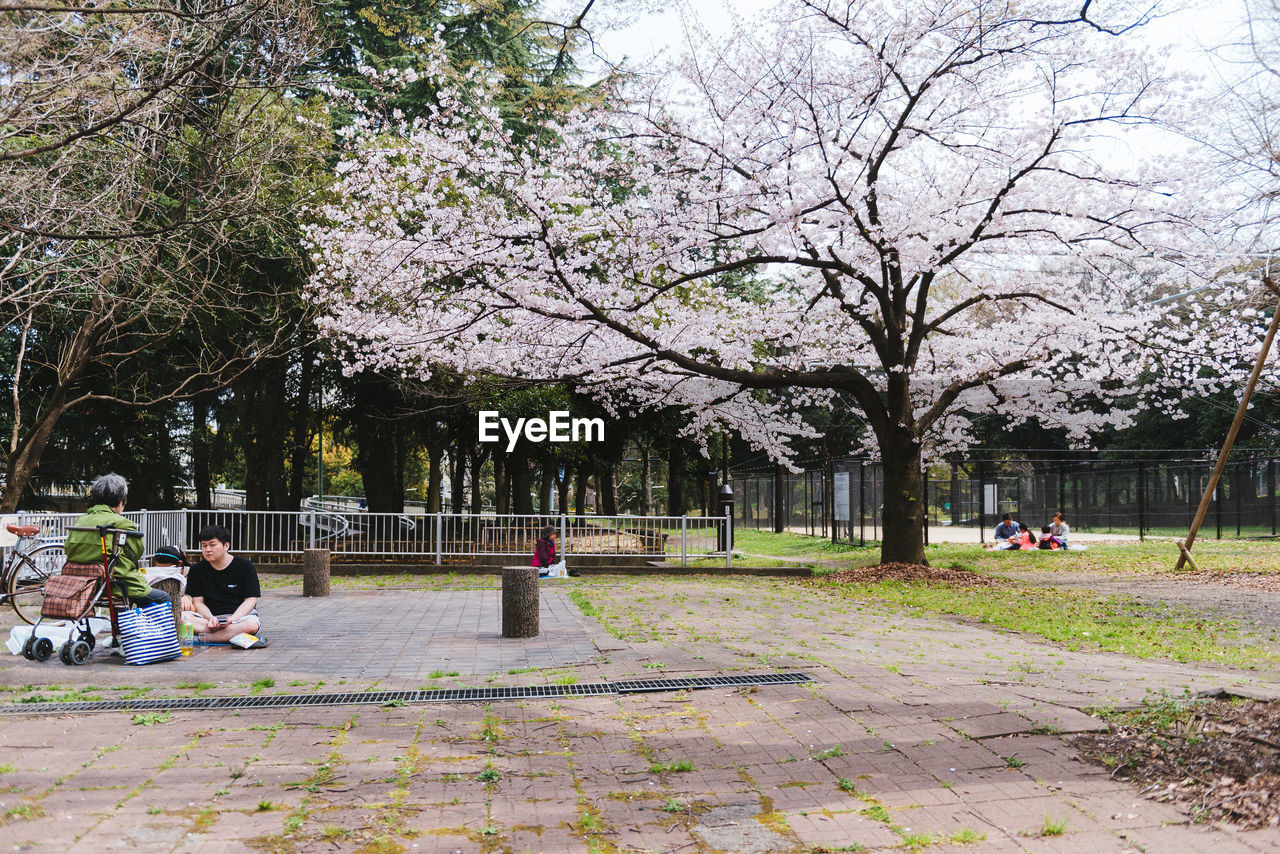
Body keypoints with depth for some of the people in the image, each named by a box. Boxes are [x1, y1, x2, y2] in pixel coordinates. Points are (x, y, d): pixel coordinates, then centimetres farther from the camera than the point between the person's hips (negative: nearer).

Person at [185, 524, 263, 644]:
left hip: (240, 615, -2)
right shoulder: (197, 570, 9)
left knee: (252, 625, -37)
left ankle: (202, 638, -30)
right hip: (207, 617, 2)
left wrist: (232, 619, -21)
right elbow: (198, 602, 4)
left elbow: (250, 600, -3)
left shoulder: (245, 566, 0)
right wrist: (211, 619, -18)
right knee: (180, 617, -28)